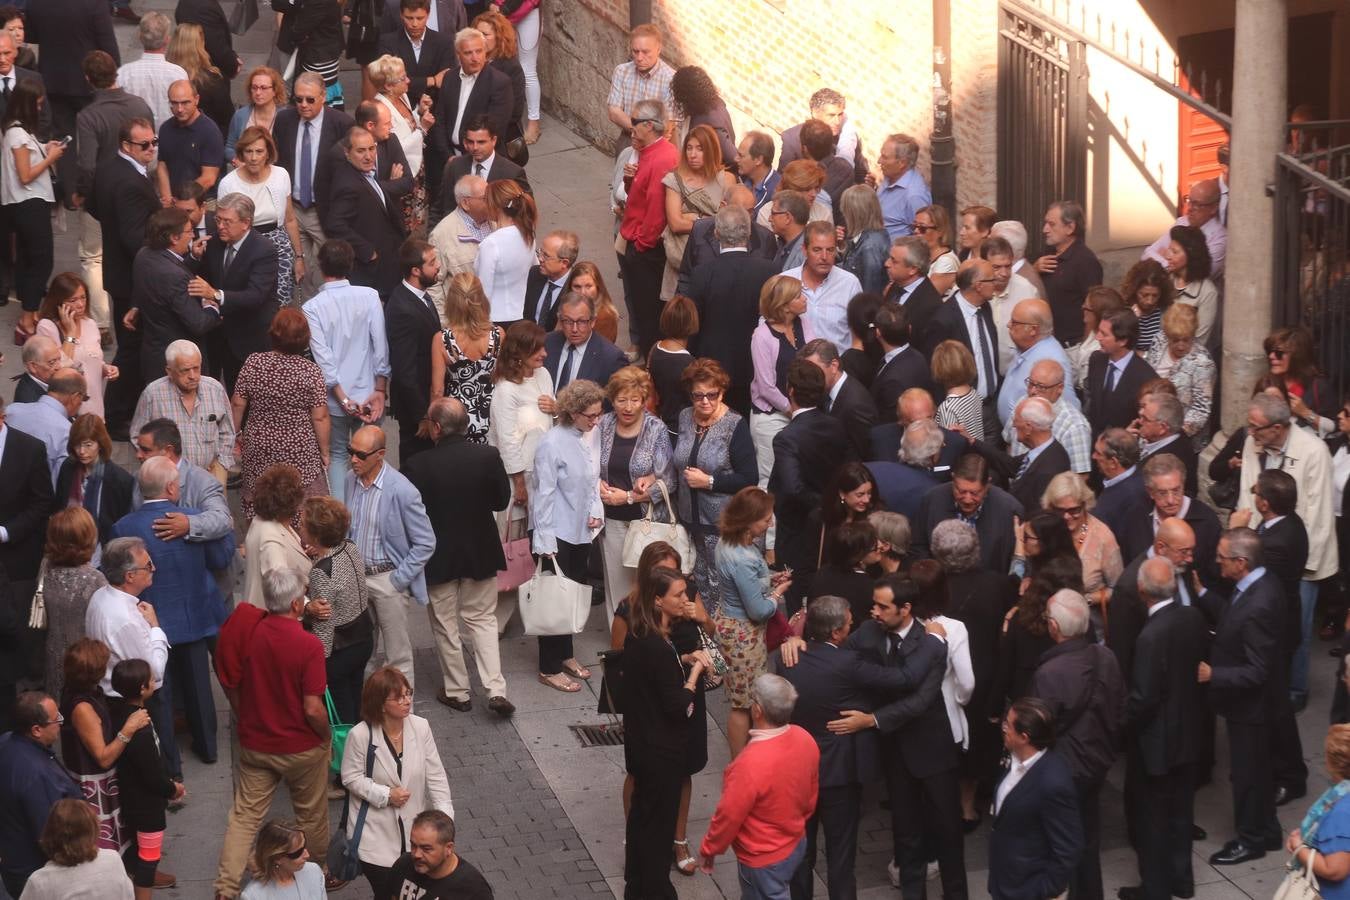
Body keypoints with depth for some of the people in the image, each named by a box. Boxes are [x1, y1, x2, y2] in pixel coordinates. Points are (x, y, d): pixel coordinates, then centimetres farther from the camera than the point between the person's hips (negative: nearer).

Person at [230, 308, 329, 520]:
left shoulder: (253, 363, -9)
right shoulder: (312, 372, -14)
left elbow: (237, 404, -2)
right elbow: (320, 417, -12)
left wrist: (235, 434, 14)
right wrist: (324, 452, 1)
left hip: (259, 449, 2)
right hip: (300, 453, -2)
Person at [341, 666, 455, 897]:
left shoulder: (421, 727, -10)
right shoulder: (360, 735, -18)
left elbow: (435, 775, -5)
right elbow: (352, 778, -8)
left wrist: (445, 816, -12)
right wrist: (386, 795, -19)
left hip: (414, 827, 3)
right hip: (376, 833, -3)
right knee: (387, 890, 3)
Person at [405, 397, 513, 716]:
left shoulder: (418, 466, -22)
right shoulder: (488, 456, -16)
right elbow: (502, 500, -4)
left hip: (439, 557, -2)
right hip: (481, 552, 2)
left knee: (446, 626, 16)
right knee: (483, 620, 17)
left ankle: (457, 691, 26)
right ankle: (496, 690, 6)